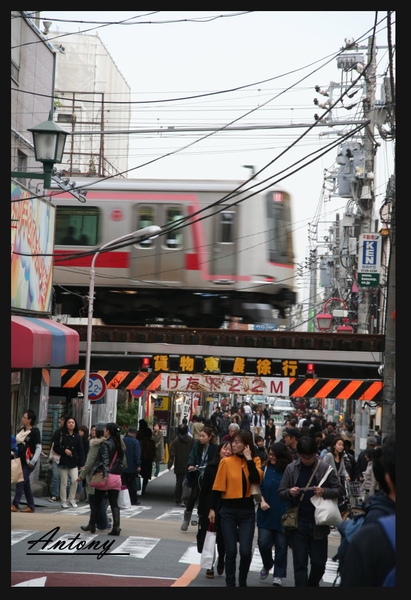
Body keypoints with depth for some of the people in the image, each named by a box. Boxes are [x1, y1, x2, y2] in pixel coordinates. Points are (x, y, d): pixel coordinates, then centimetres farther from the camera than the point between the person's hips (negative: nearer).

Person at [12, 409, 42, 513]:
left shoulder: (35, 431, -8)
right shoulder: (21, 430, 12)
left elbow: (39, 447, -10)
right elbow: (15, 443, 21)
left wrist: (33, 461, -15)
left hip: (28, 463, -7)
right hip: (21, 460, 7)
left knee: (20, 483, -12)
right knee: (26, 484, 10)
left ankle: (15, 505, -13)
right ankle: (31, 506, 16)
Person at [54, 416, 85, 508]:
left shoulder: (77, 437, 7)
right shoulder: (61, 435, 1)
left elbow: (81, 451, 7)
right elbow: (56, 448, 2)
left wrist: (82, 464, 2)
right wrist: (64, 450, -15)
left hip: (74, 462, 1)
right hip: (64, 462, -1)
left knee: (75, 480, -13)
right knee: (63, 483, 2)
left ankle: (71, 499, 6)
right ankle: (64, 501, 13)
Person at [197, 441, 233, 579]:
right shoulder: (211, 468, -1)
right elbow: (203, 490, 2)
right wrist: (201, 510, -1)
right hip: (211, 508, 0)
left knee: (223, 540, 8)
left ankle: (221, 561, 33)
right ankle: (210, 567, 14)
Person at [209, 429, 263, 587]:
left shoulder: (255, 461, 2)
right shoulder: (226, 462, -3)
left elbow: (257, 480, -15)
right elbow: (218, 486, -2)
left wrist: (249, 459, -13)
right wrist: (212, 509, -4)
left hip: (247, 511, 1)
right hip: (229, 510, -1)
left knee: (246, 551, -3)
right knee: (231, 551, 3)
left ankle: (243, 582, 18)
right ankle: (230, 584, 15)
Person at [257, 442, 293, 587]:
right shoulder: (265, 468, 3)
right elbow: (258, 487, 9)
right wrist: (262, 501, -6)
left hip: (283, 515, -2)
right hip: (266, 513, 2)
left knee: (281, 545, 4)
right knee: (263, 543, -1)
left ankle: (278, 575, 16)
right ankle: (267, 565, 28)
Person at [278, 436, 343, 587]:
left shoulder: (325, 468, -2)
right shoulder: (291, 468, 3)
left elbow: (338, 490, 1)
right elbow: (281, 493, 7)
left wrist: (324, 492, -18)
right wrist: (290, 493, -16)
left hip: (318, 523, 0)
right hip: (298, 523, 0)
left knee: (319, 563, 8)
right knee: (300, 564, 1)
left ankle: (312, 585, 34)